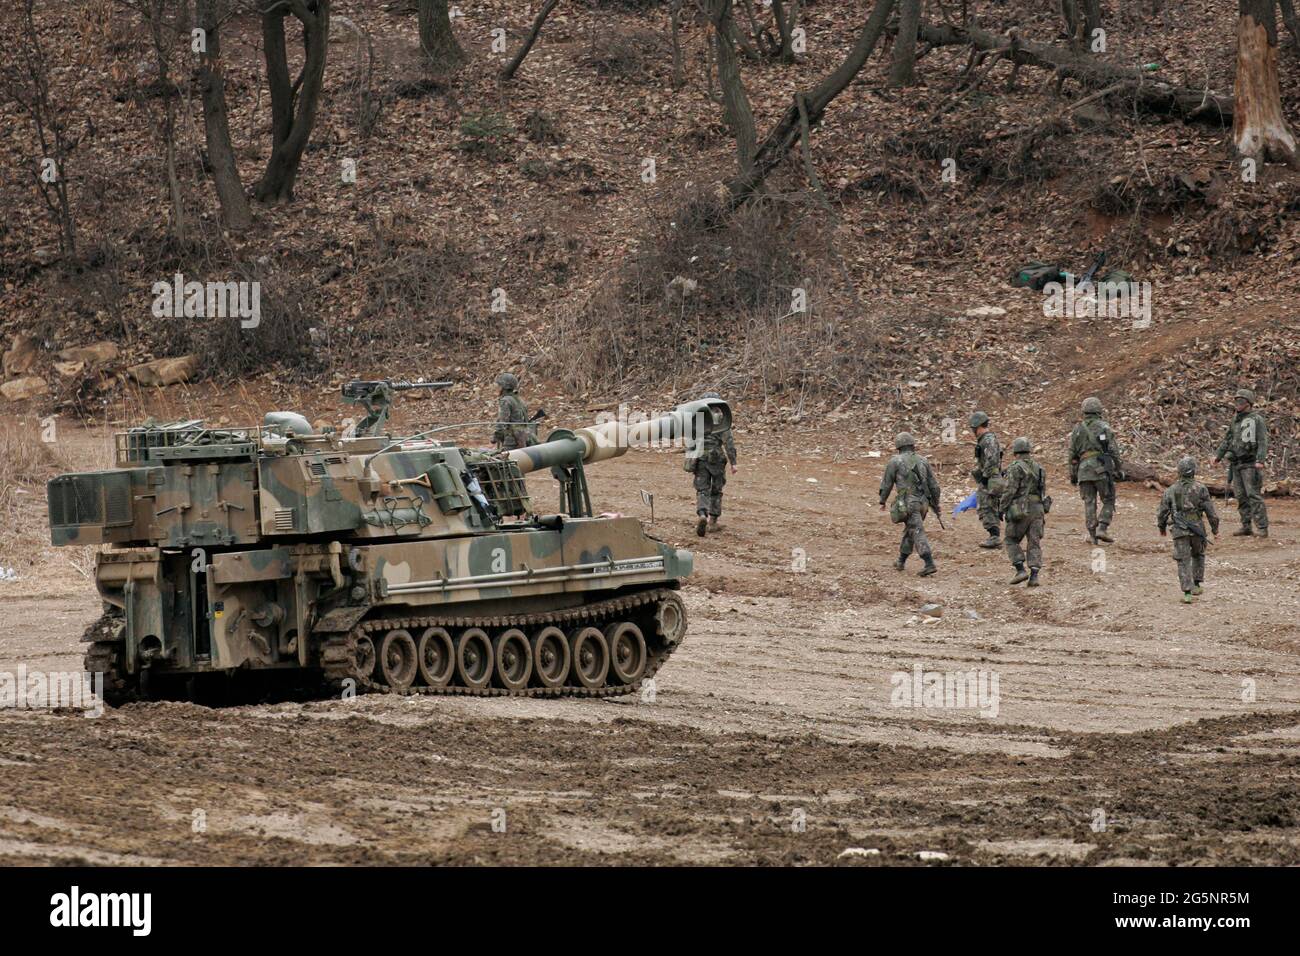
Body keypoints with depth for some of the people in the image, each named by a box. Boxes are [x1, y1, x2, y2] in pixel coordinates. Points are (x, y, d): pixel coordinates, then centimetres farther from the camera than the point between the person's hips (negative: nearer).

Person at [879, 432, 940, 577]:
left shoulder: (895, 462, -3)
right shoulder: (922, 461, 10)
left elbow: (886, 484, 0)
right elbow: (934, 485, 11)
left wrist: (882, 501, 14)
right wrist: (936, 504, 19)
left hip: (907, 504, -5)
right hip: (923, 503, 5)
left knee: (918, 534, -11)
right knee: (909, 531, 22)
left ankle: (929, 565, -23)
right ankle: (901, 562, 32)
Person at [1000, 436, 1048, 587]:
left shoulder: (1016, 468, -9)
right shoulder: (1039, 468, 11)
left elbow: (1009, 491, -14)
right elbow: (1043, 491, 15)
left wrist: (1002, 509, -7)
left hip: (1020, 510, -5)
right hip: (1038, 510, 5)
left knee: (1012, 541, 9)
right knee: (1034, 544, 5)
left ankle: (1021, 570, -5)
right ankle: (1034, 575, -8)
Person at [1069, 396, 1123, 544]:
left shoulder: (1077, 429, 10)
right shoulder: (1104, 427, 0)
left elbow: (1072, 454, 11)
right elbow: (1113, 450, -3)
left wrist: (1072, 474, 17)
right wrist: (1118, 469, 4)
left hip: (1084, 469, 3)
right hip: (1102, 469, -3)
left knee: (1089, 503, 5)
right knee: (1108, 501, 6)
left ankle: (1092, 534, -1)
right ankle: (1102, 529, -9)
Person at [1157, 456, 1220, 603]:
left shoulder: (1171, 490, 0)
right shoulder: (1201, 489, -4)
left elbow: (1162, 512, 6)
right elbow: (1211, 512, -4)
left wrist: (1162, 528, 24)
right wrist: (1215, 530, 7)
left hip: (1179, 531, 0)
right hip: (1197, 529, 0)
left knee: (1183, 561, 2)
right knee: (1198, 555, 25)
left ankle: (1187, 593, -8)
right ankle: (1196, 584, 23)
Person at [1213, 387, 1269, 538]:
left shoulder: (1257, 420, -7)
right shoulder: (1236, 421, 16)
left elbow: (1263, 442, -15)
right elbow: (1227, 440, 24)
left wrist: (1260, 460, -25)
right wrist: (1218, 455, 17)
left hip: (1250, 464, -8)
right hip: (1236, 464, 8)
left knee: (1254, 496, -11)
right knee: (1240, 497, 7)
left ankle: (1263, 528, -11)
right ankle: (1246, 527, 12)